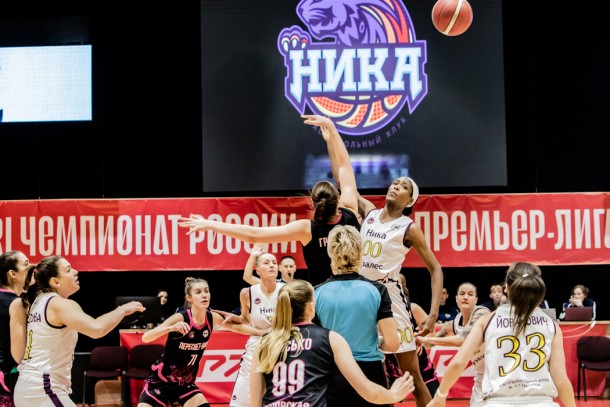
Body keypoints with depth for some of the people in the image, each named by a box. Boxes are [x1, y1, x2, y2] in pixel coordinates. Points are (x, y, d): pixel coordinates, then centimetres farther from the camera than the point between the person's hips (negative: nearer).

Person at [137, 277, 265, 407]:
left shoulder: (213, 318, -7)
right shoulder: (180, 318, -23)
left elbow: (238, 327, 13)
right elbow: (145, 338, -32)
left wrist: (263, 332, 5)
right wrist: (171, 328, -47)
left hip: (186, 383, 5)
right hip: (161, 380, -5)